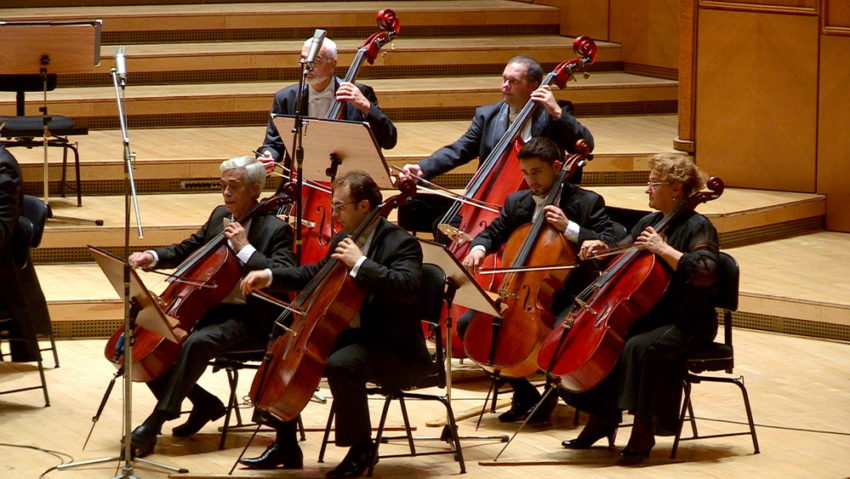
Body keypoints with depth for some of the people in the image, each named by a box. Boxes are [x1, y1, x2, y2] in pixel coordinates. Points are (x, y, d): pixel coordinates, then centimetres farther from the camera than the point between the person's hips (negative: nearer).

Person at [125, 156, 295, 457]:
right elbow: (187, 250, 24)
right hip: (209, 307, 8)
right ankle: (205, 403, 4)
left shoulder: (275, 229, -9)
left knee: (195, 343, -36)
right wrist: (154, 257, 4)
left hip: (247, 317, -8)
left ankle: (156, 421, -30)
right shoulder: (219, 216, 12)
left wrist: (245, 248, -26)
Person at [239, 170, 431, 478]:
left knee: (341, 364, -36)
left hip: (393, 349, -9)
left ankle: (360, 449, -17)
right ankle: (286, 447, 14)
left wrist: (360, 263, -32)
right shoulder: (344, 240, 10)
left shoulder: (401, 243, -14)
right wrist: (269, 276, 11)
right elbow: (314, 274, 25)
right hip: (350, 335, 9)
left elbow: (406, 287, -32)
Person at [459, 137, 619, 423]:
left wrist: (569, 228, -24)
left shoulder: (588, 203, -5)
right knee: (468, 323, -11)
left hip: (567, 295, -5)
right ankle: (524, 394, 1)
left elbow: (612, 245, -14)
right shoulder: (517, 203, 10)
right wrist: (478, 248, -8)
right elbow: (493, 233, 17)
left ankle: (551, 391, -5)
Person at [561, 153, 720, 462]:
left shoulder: (697, 228, -11)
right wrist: (602, 249, 7)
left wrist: (663, 249, -27)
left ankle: (643, 433, -22)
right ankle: (602, 419, 5)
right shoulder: (649, 222, 13)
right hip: (649, 314, 8)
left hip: (688, 323, -8)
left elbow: (705, 272, -28)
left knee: (640, 347, -34)